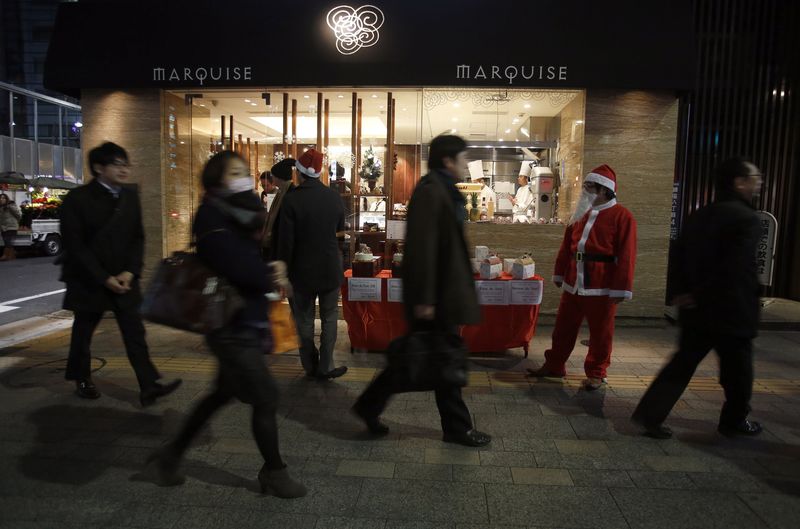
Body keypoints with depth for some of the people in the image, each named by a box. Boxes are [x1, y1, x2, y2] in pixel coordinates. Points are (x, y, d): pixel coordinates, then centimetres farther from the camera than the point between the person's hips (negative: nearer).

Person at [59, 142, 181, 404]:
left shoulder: (130, 195, 3)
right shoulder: (77, 199, -10)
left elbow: (137, 237, 6)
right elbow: (75, 246, -11)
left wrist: (130, 272, -7)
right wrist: (104, 279, -15)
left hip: (123, 278, 3)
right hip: (89, 280, -3)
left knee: (135, 332, -3)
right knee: (83, 331, 14)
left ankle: (149, 385, -5)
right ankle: (82, 379, 34)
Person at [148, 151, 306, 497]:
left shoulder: (242, 215, 12)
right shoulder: (213, 218, -15)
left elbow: (257, 260, 12)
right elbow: (239, 268, -27)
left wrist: (274, 271, -11)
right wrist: (272, 279, -9)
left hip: (245, 324, 9)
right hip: (233, 328, -9)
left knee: (223, 393, 19)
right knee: (265, 398, 0)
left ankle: (172, 453, 35)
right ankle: (274, 473, 18)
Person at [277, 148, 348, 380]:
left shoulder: (291, 200, -14)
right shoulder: (334, 197, -4)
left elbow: (285, 241, -12)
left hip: (302, 270, -2)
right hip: (331, 269, 2)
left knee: (304, 320, 12)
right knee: (329, 317, 14)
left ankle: (311, 367, 21)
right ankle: (325, 366, 14)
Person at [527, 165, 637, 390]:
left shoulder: (622, 216, -8)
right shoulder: (581, 213, 12)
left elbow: (626, 255, -12)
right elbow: (566, 246, 16)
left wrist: (621, 288, -15)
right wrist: (560, 274, 16)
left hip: (602, 286, -6)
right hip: (573, 283, 6)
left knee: (600, 332, 7)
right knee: (564, 327, 13)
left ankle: (596, 373, 21)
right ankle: (554, 365, 26)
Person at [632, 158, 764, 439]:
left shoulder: (700, 216, 8)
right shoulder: (746, 218, -15)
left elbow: (678, 255, 7)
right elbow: (736, 269, -22)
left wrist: (680, 291, 4)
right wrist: (700, 295, -14)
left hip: (696, 310, 7)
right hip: (730, 311, -6)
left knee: (684, 362, 11)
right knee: (737, 368, 14)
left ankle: (650, 414, 6)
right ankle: (734, 421, 33)